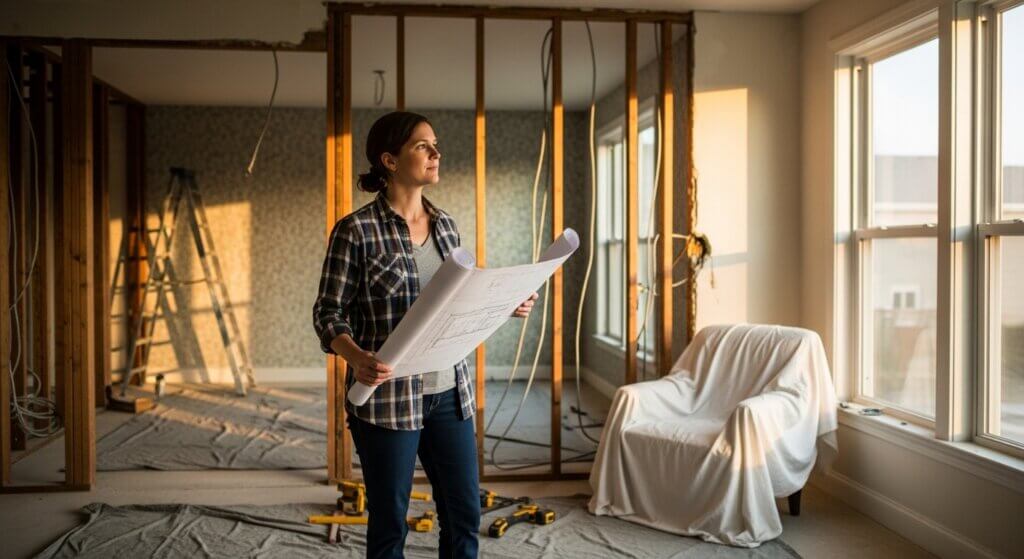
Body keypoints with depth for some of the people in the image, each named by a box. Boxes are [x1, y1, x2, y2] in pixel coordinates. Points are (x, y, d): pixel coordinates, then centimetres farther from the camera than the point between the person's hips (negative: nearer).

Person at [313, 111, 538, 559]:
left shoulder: (445, 224, 8)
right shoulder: (356, 230, -11)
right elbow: (328, 313, -10)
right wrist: (356, 357, -28)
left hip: (449, 391, 6)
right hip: (388, 395, -5)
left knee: (465, 514, 12)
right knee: (390, 521, 8)